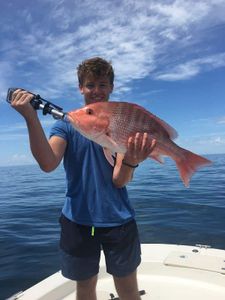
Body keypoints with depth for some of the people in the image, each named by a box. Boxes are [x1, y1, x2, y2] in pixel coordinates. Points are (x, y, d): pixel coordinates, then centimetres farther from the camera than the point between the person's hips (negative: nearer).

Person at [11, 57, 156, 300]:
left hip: (118, 220, 0)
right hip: (77, 220, 1)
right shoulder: (66, 124, -1)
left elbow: (120, 180, -12)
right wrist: (31, 117, -30)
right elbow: (48, 164, -20)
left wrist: (131, 161, -34)